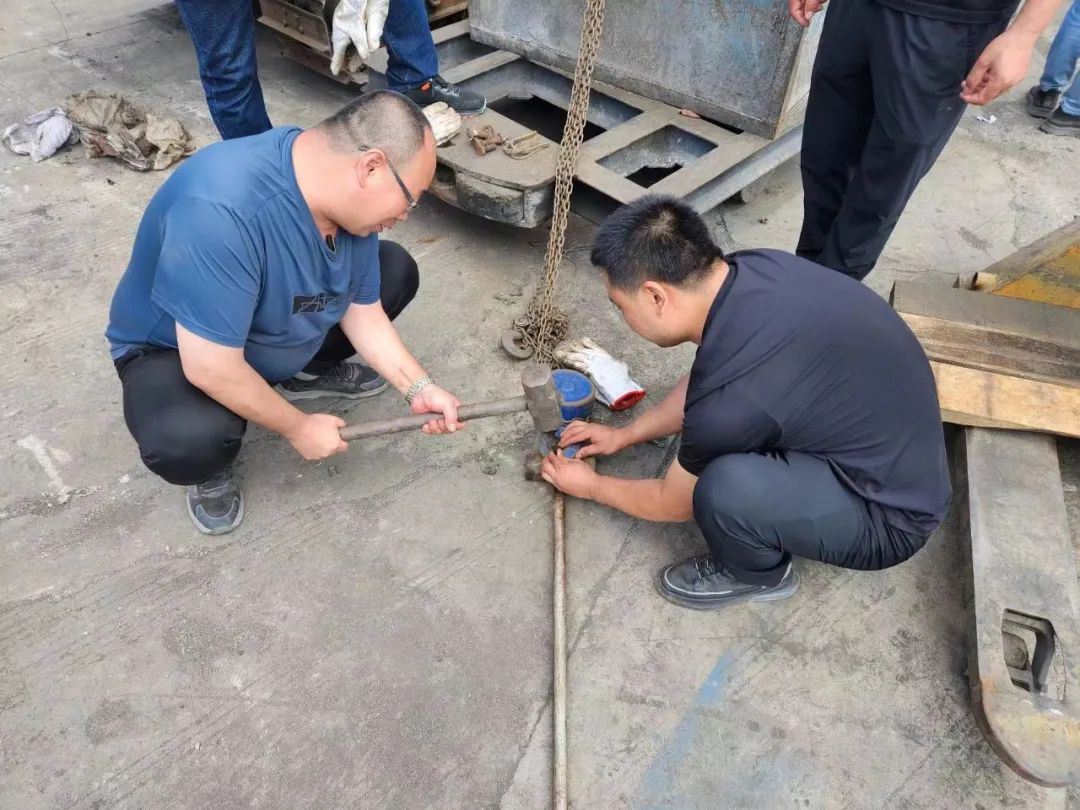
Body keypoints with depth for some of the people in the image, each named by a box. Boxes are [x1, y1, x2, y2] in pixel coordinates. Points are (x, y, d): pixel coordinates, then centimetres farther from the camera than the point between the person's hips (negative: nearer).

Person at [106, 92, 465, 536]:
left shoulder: (349, 198, -16)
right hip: (175, 349, -6)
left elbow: (362, 310, -4)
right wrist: (298, 428, -22)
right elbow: (212, 368, -36)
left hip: (281, 331, 7)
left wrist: (417, 387, -13)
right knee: (190, 437, -38)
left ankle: (308, 371, 17)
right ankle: (207, 468, -1)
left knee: (396, 270, 1)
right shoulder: (222, 209, -41)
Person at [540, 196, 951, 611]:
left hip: (889, 513, -8)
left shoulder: (732, 393, -33)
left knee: (725, 488, -30)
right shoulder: (750, 268, -10)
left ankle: (758, 573, 2)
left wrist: (591, 486, 7)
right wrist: (624, 434, 18)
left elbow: (672, 503, -11)